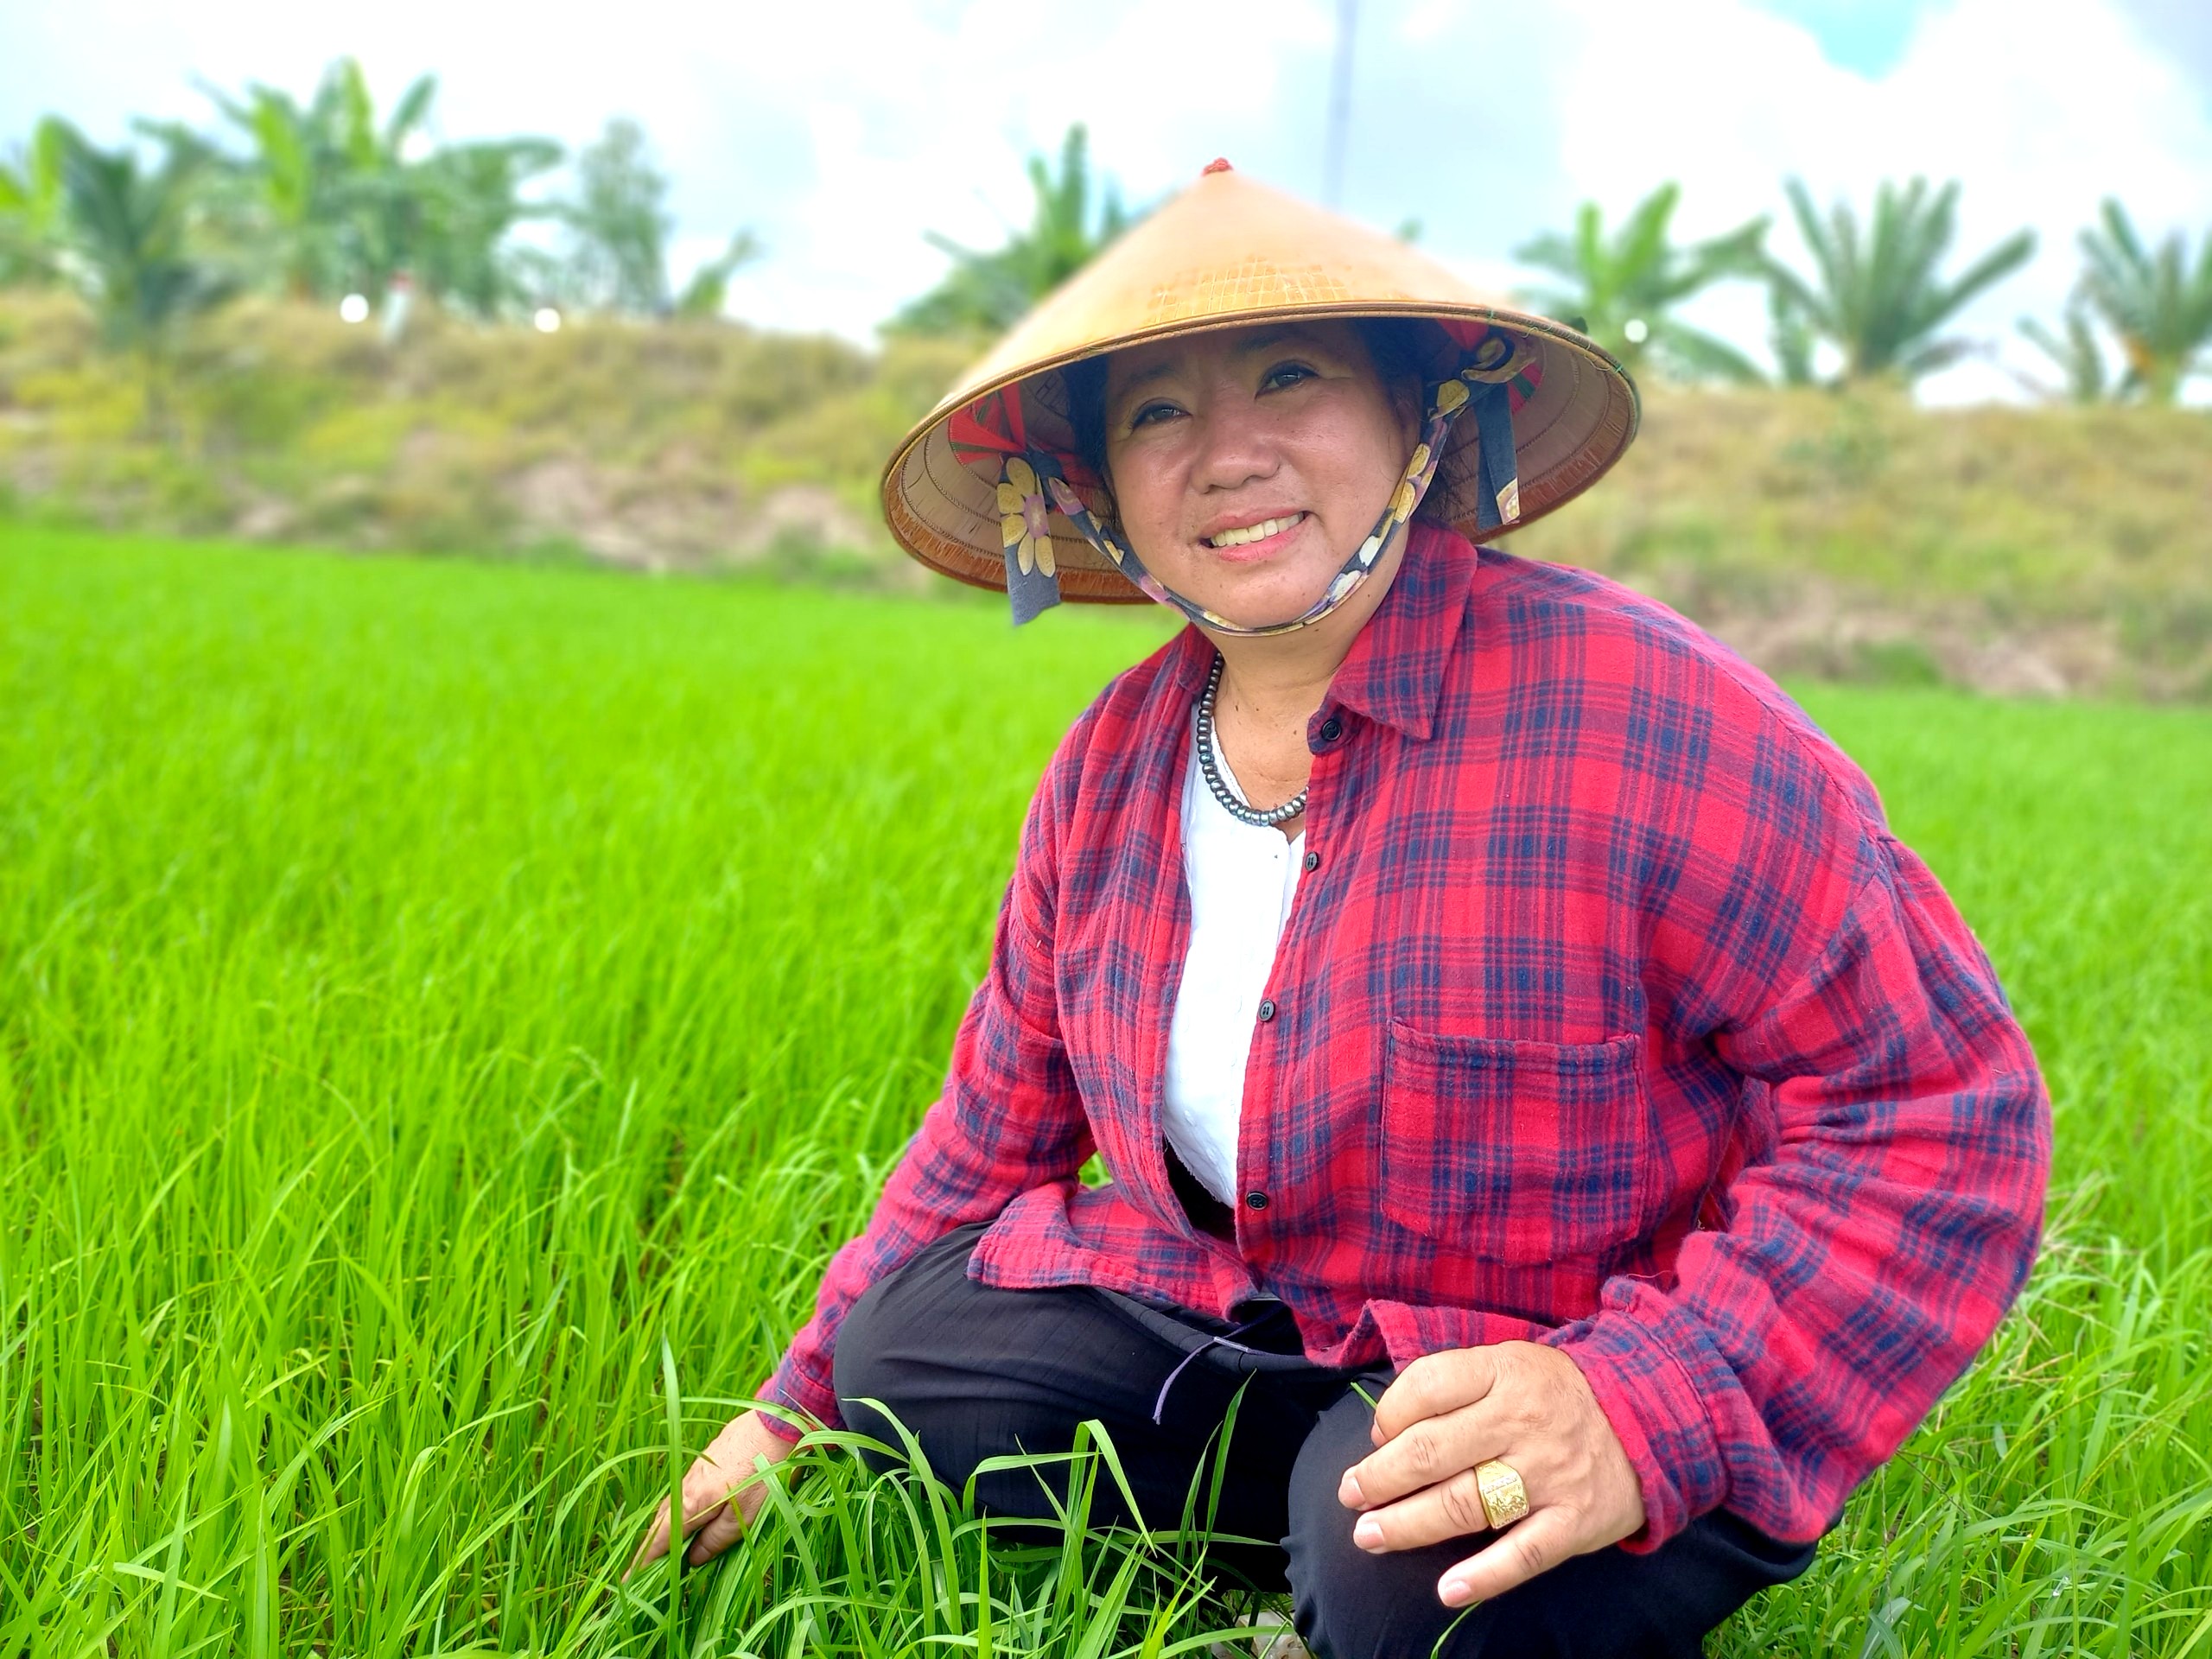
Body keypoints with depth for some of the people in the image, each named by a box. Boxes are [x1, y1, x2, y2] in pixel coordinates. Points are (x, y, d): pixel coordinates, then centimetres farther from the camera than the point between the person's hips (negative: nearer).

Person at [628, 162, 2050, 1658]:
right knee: (909, 1363, -10)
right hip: (1250, 1335, 6)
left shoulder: (1646, 719, -22)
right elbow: (1002, 1124, 11)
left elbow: (1943, 1104, -21)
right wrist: (804, 1407, 13)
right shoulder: (1115, 764, -1)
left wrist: (1650, 1406, -34)